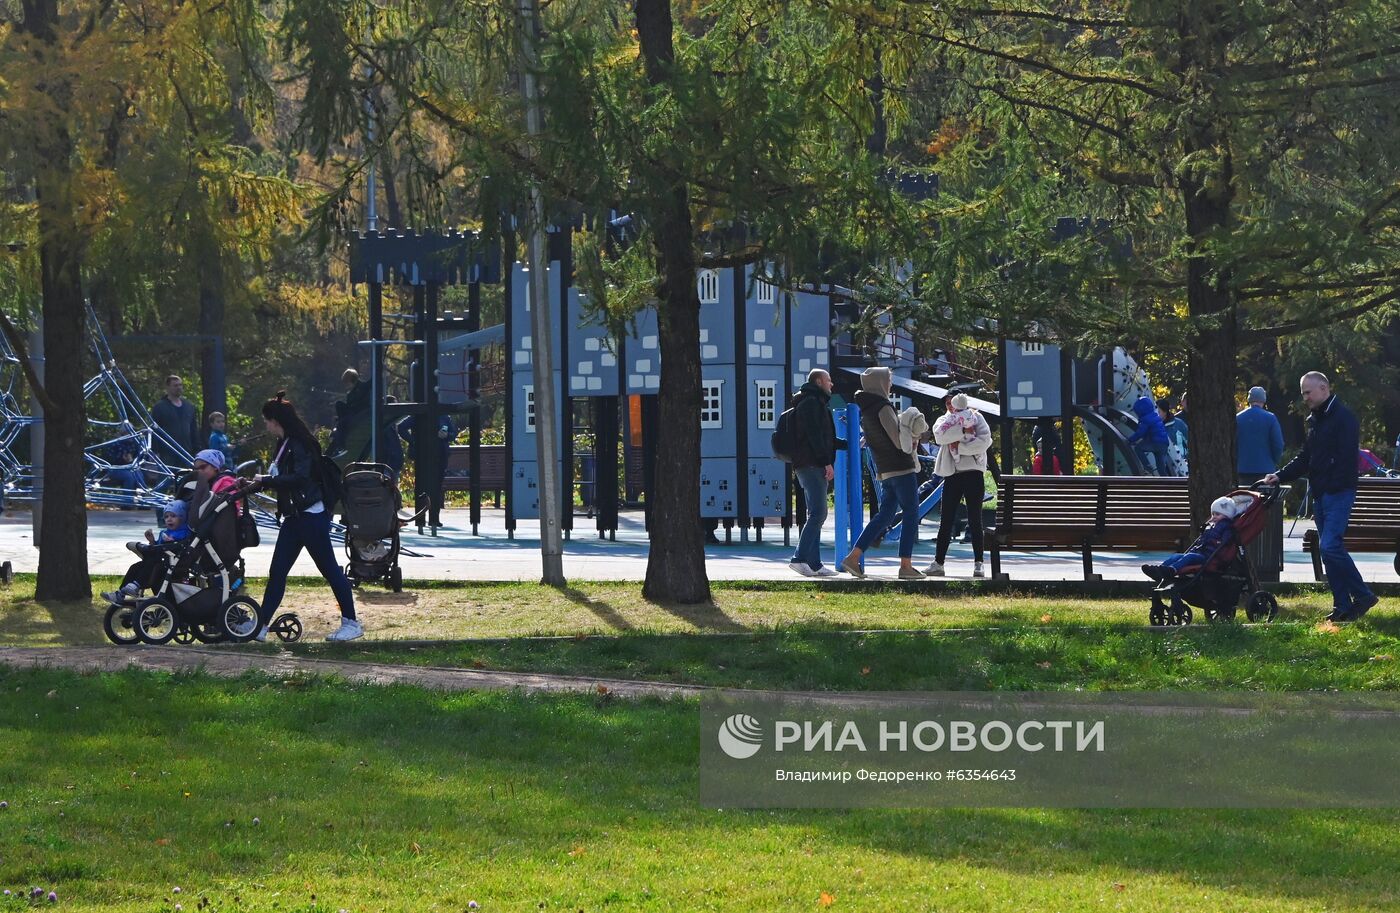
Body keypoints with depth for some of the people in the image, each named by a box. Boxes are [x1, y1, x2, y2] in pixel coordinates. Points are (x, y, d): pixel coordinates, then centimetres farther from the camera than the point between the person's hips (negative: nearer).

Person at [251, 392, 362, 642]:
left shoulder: (300, 444, -15)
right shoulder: (283, 444, 14)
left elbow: (299, 477, -25)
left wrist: (266, 481, -19)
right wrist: (259, 482, 8)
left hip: (311, 516, -10)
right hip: (294, 517, 10)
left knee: (329, 569, -3)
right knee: (277, 571, 6)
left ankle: (351, 623, 4)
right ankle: (261, 626, 7)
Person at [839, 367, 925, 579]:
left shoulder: (865, 410, 13)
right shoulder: (883, 408, -15)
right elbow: (898, 439, -17)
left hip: (885, 471, 8)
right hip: (901, 467, -8)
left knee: (885, 514, 13)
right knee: (911, 514, -2)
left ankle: (853, 557, 6)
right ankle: (906, 565, -4)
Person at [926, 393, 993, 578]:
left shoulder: (976, 418, 7)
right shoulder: (944, 421, 13)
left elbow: (985, 441, -9)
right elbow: (940, 435, -11)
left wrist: (959, 446, -12)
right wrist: (964, 431, -16)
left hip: (973, 472, -2)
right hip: (952, 474, 2)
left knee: (975, 520, -1)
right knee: (946, 520, 3)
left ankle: (978, 563, 2)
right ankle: (938, 563, 6)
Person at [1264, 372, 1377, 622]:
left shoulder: (1344, 418, -10)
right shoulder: (1314, 420, 19)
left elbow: (1345, 460, -18)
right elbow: (1305, 458, 23)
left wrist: (1333, 487, -23)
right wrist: (1280, 476, 11)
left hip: (1339, 494, -9)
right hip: (1320, 495, 9)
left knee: (1330, 546, -18)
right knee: (1328, 549, 7)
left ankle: (1362, 595, -9)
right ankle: (1343, 606, 10)